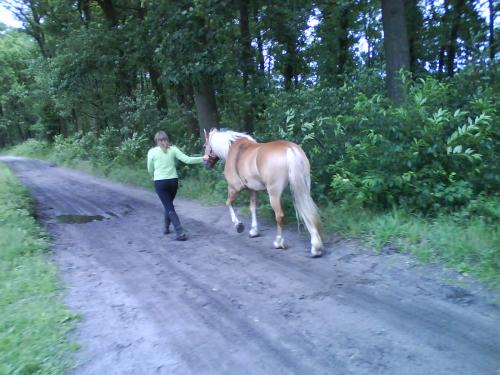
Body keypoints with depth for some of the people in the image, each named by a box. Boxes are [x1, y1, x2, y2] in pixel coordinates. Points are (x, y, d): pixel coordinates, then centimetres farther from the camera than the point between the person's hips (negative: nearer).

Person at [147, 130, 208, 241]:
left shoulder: (152, 151, -2)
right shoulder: (173, 149, 0)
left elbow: (150, 170, 5)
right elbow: (187, 160, -6)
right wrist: (202, 158, -1)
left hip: (160, 182, -2)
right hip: (173, 181, 3)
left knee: (169, 207, -1)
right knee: (169, 204, 23)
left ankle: (180, 233, -10)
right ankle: (166, 227, 34)